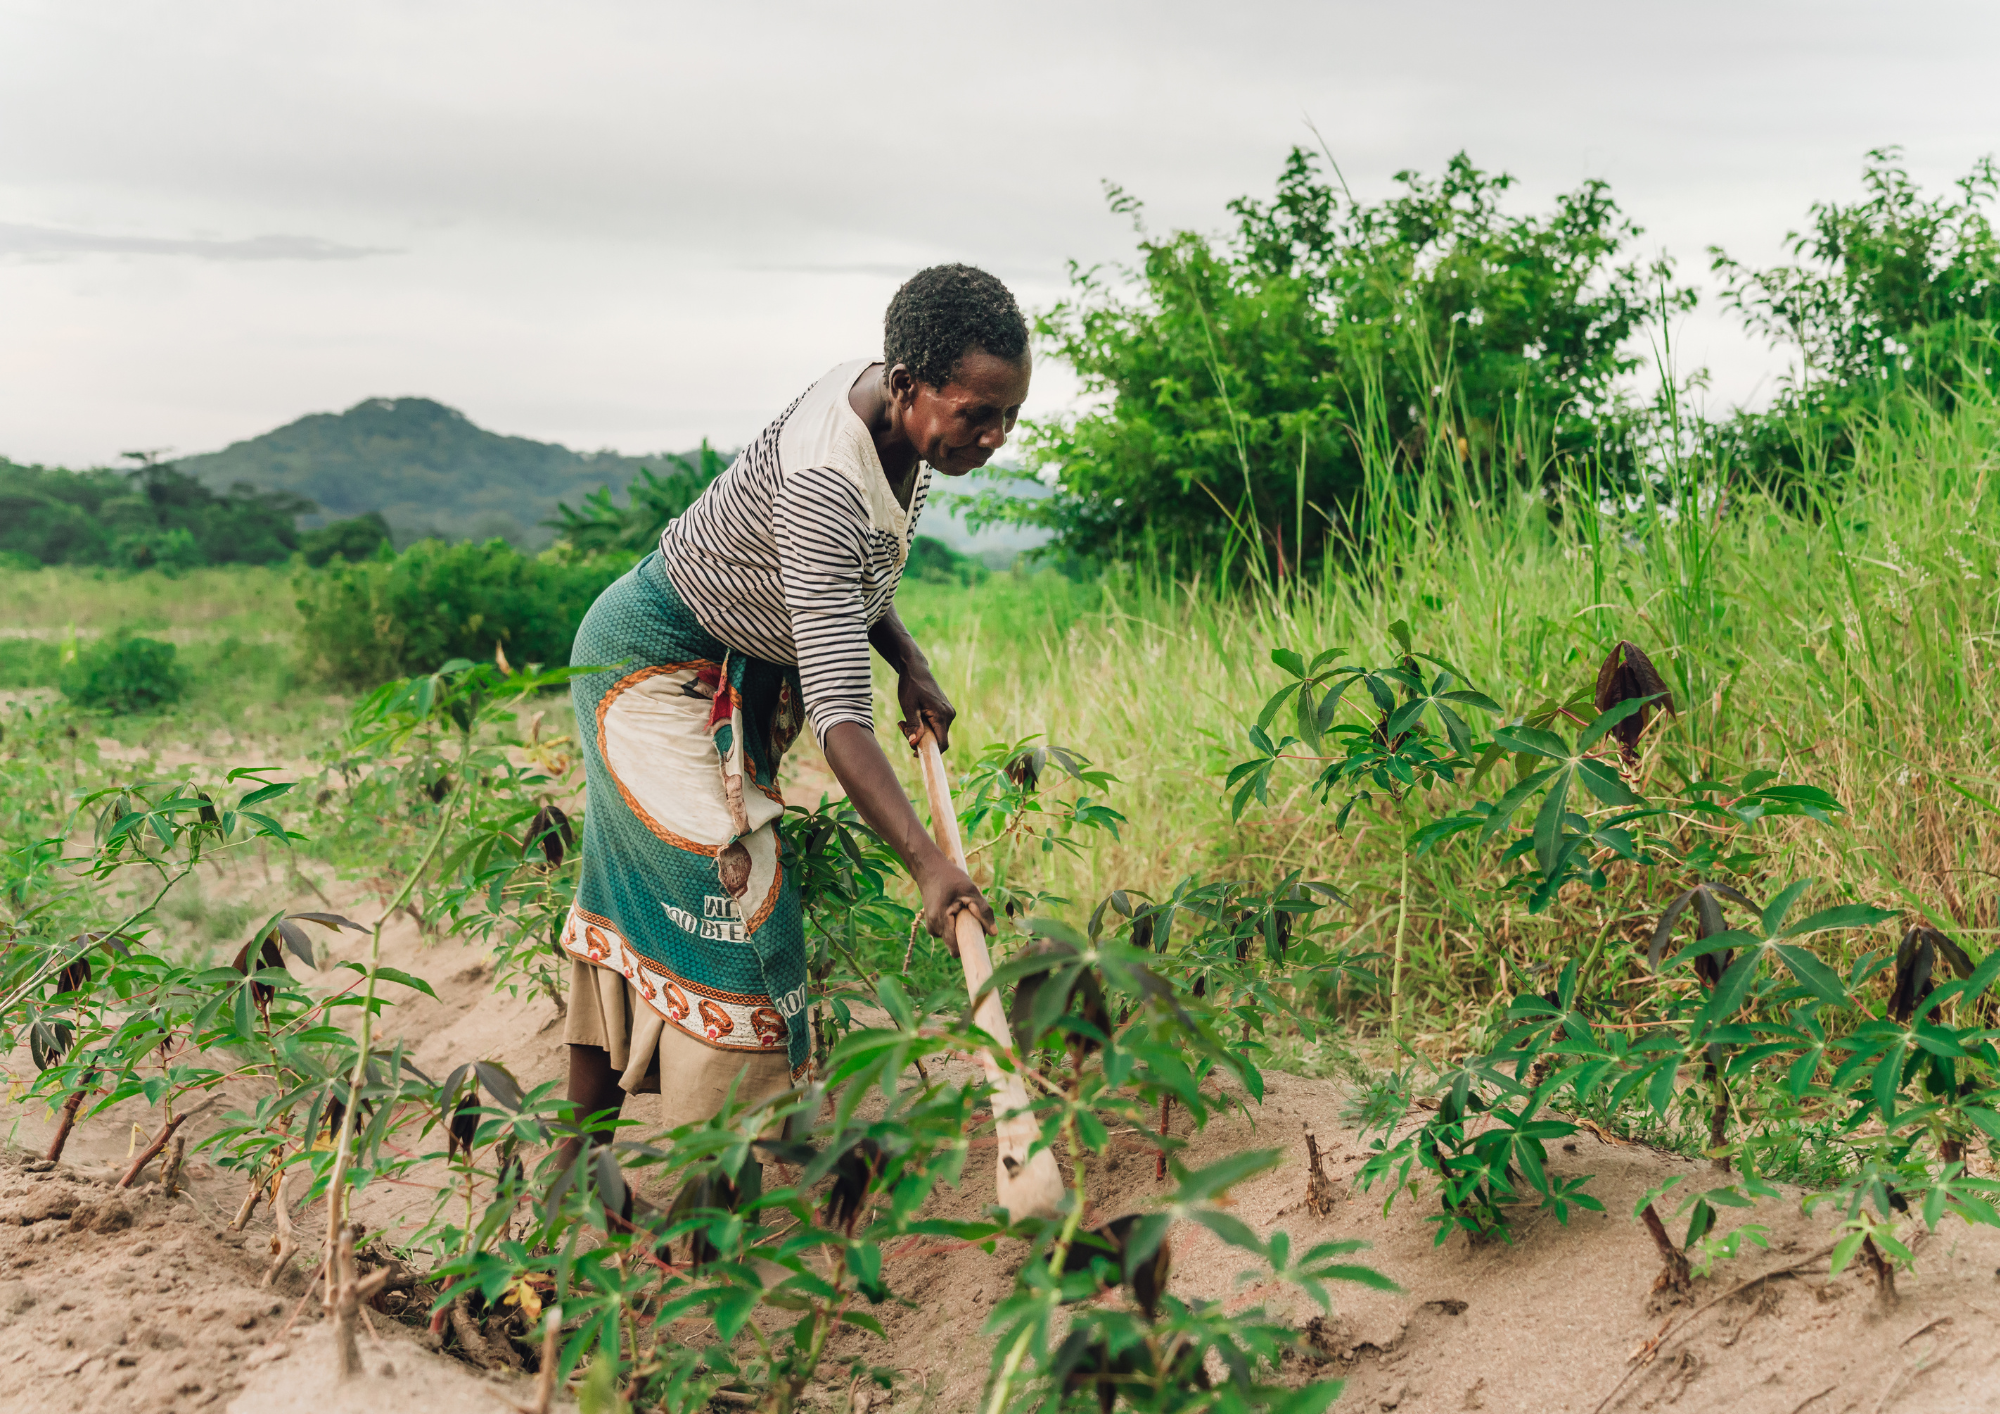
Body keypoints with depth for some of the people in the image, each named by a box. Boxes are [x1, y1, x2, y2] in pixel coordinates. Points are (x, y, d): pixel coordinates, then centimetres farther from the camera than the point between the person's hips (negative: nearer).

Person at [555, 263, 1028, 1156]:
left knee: (636, 896, 12)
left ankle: (579, 1159, 21)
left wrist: (910, 664, -3)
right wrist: (927, 865, -52)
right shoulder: (822, 486, -37)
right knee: (727, 890, -15)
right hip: (656, 664, -9)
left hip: (734, 670, 9)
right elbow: (839, 714, -43)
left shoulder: (883, 396, -9)